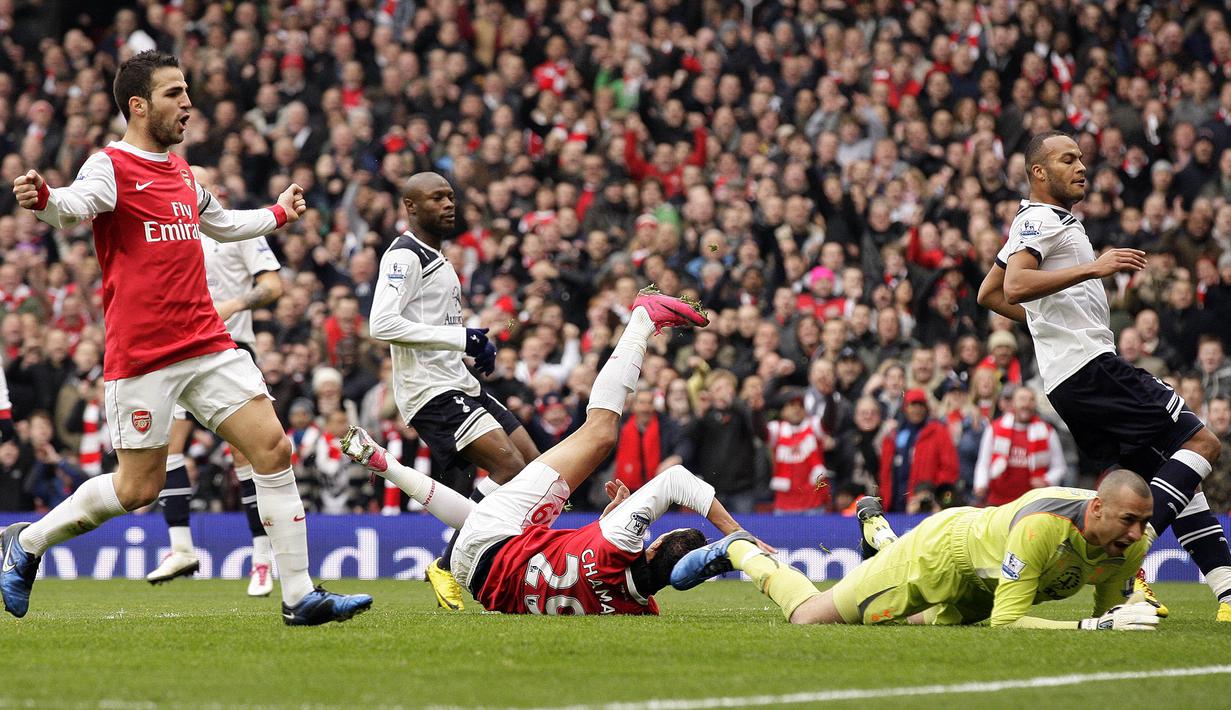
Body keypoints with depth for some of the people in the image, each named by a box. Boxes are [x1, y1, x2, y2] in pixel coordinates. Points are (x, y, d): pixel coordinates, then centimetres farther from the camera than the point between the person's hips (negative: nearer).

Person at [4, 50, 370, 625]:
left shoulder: (180, 171, 17)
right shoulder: (111, 167, -8)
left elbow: (222, 223, 38)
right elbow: (76, 206, -31)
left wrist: (279, 213, 52)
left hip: (207, 346, 7)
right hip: (141, 356, -7)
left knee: (273, 449, -4)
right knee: (138, 487, -4)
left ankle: (299, 596, -1)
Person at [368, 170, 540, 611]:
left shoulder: (435, 258, 22)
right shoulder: (404, 256, -10)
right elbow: (382, 325, -23)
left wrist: (476, 346, 12)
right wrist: (460, 337, -22)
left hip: (457, 384, 10)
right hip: (431, 390, -10)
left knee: (533, 464, 8)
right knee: (510, 467, -21)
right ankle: (448, 567, -14)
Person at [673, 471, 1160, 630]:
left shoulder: (1134, 540, -23)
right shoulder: (1043, 526, -44)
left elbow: (1109, 607, -6)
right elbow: (1005, 621, -42)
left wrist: (1122, 616, -31)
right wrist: (1093, 627, -50)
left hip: (982, 585, 7)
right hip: (942, 549, -7)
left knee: (905, 621, 36)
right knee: (809, 617, 4)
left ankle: (877, 530, 57)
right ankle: (738, 551, 30)